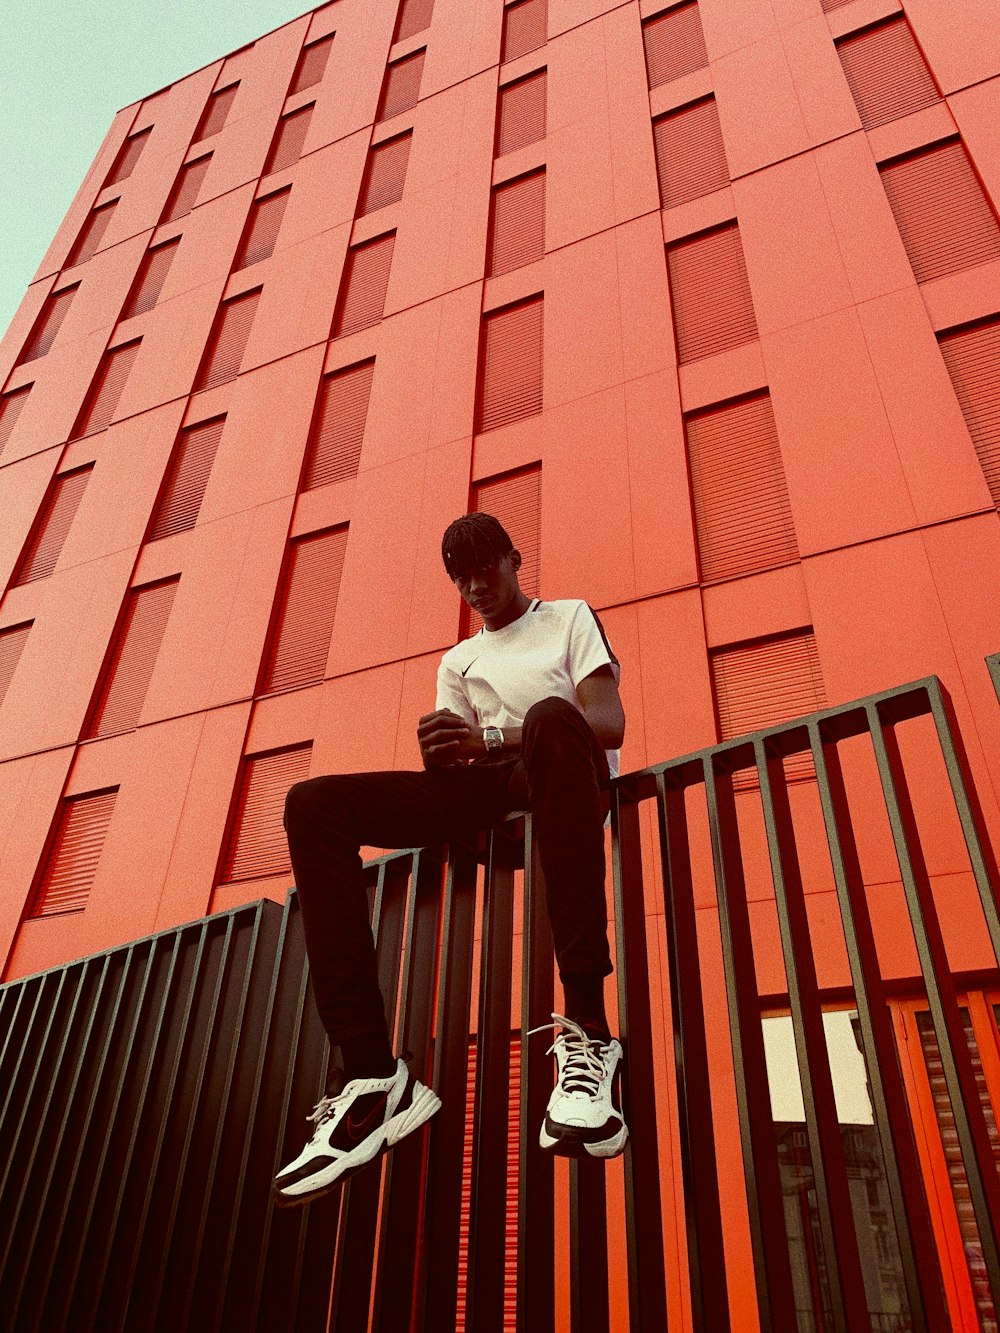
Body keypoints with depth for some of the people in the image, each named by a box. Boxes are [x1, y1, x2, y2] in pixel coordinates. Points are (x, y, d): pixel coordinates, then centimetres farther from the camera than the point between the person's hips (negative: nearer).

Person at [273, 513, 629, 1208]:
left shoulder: (571, 617, 16)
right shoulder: (459, 661, 29)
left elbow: (610, 722, -2)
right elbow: (455, 762, 16)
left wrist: (490, 742, -15)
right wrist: (442, 751, -11)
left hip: (569, 781, -4)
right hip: (485, 792, 5)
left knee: (551, 718, -42)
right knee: (314, 804, -18)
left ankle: (586, 1027, -46)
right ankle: (372, 1073, -29)